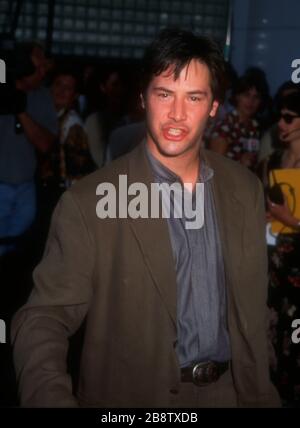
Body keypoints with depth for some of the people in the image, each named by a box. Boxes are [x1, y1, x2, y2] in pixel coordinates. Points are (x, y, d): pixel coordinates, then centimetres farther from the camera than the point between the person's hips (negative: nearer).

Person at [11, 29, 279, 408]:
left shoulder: (245, 190, -3)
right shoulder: (88, 202, -17)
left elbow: (252, 309, 4)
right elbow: (43, 318, -18)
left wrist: (260, 396, 4)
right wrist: (53, 398, -36)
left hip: (226, 392, 4)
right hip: (130, 397, -3)